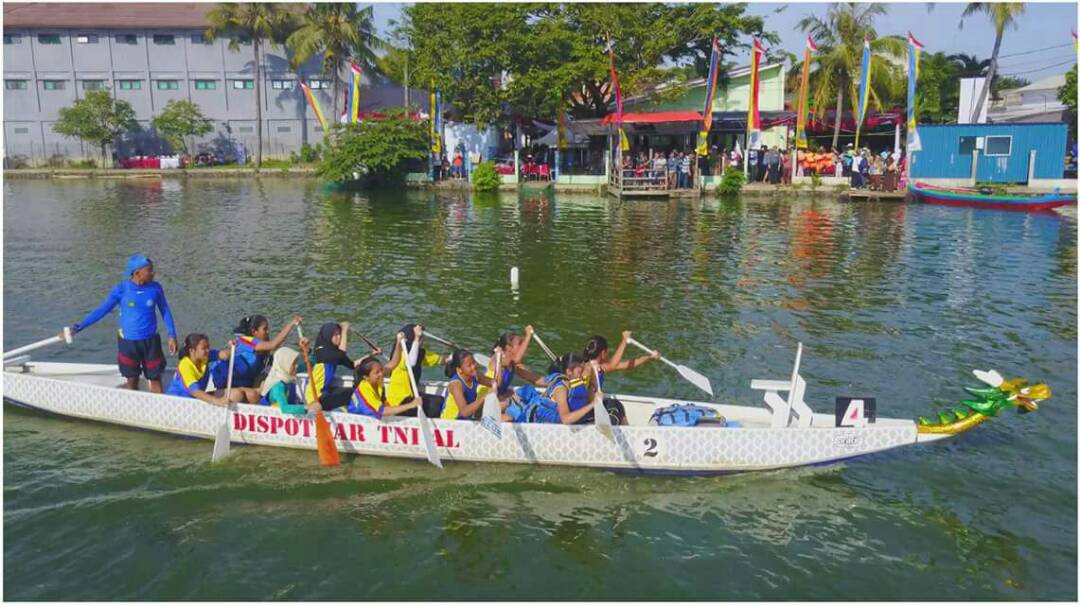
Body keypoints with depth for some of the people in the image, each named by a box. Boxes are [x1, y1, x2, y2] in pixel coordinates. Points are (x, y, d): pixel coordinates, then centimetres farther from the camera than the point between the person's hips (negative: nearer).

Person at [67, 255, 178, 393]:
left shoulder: (155, 288, -6)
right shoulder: (121, 289, -10)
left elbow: (165, 312, 4)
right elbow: (101, 310, -4)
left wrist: (172, 336, 0)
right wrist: (77, 327, -7)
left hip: (150, 341, 1)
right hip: (127, 342, 0)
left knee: (155, 379, 5)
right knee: (132, 380, 11)